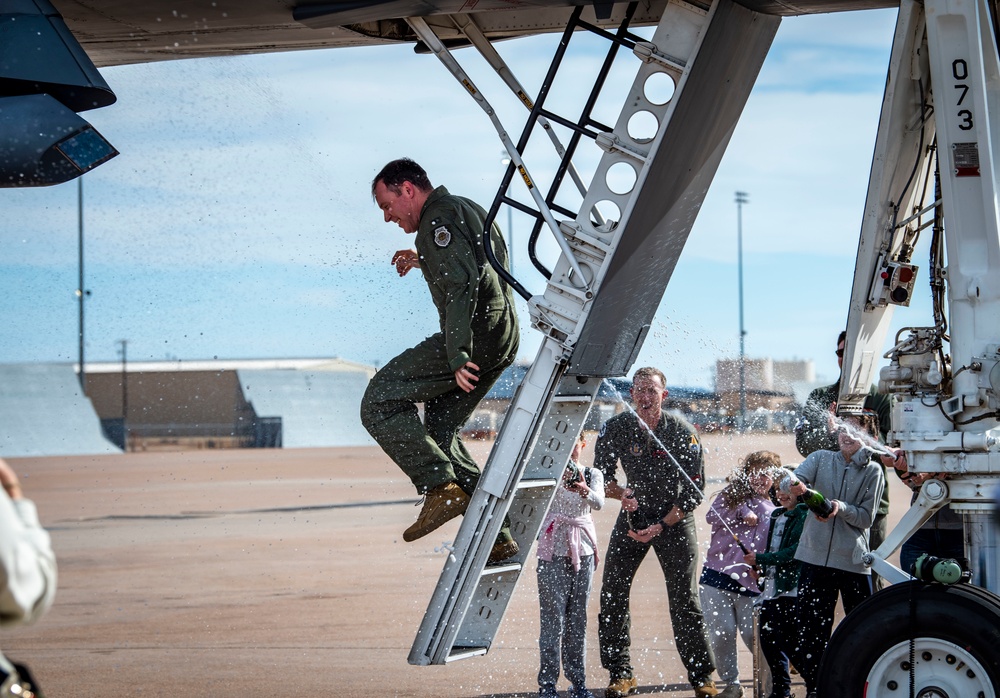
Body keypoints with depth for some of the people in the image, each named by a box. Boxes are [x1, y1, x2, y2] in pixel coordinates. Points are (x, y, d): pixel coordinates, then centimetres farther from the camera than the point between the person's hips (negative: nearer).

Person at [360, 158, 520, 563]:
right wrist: (424, 262, 31)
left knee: (380, 401, -8)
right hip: (502, 339, 10)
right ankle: (495, 537, 11)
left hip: (474, 334, -10)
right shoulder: (469, 209, 23)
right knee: (439, 430, 16)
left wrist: (458, 354, -28)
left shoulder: (439, 218, -8)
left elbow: (462, 284, -21)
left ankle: (442, 487, -19)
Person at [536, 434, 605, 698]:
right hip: (553, 550, -3)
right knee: (552, 616, -6)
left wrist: (584, 490, -35)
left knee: (578, 617, 7)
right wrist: (560, 478, -41)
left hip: (582, 550, 3)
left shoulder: (592, 475, 6)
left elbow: (599, 502, -12)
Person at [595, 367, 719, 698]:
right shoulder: (615, 428, -9)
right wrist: (622, 493, -21)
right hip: (633, 514, 3)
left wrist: (660, 526, -18)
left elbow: (695, 491, -12)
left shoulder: (683, 432, -16)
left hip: (675, 519, -3)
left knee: (684, 600, -7)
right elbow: (603, 477, 1)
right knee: (612, 594, -4)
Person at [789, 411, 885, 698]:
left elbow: (866, 517, -2)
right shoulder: (821, 459, 8)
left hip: (854, 560, -2)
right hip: (816, 558, 2)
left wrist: (841, 508, -20)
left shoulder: (872, 471, 3)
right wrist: (794, 484, -34)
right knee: (812, 630, 4)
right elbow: (796, 478, -10)